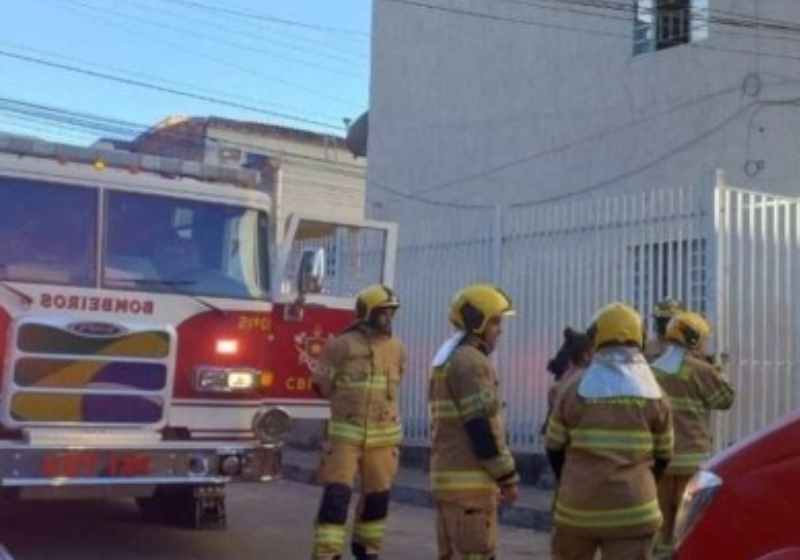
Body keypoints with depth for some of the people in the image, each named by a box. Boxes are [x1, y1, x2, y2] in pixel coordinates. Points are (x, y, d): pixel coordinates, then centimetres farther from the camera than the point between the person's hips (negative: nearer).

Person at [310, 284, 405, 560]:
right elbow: (323, 384, 0)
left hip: (383, 435, 4)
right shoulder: (341, 345, -8)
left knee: (377, 496, 11)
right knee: (336, 494, -10)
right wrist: (349, 403, 5)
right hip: (346, 433, -4)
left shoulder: (397, 348, 6)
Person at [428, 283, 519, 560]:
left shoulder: (447, 360, 19)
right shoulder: (471, 362, -13)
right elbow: (481, 427, -19)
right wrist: (507, 475, -10)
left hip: (449, 476, 10)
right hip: (468, 480, -10)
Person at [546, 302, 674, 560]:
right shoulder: (652, 391, 1)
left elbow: (554, 447, 4)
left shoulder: (576, 386, -2)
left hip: (578, 502, 1)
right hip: (631, 507, -1)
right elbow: (663, 455, 9)